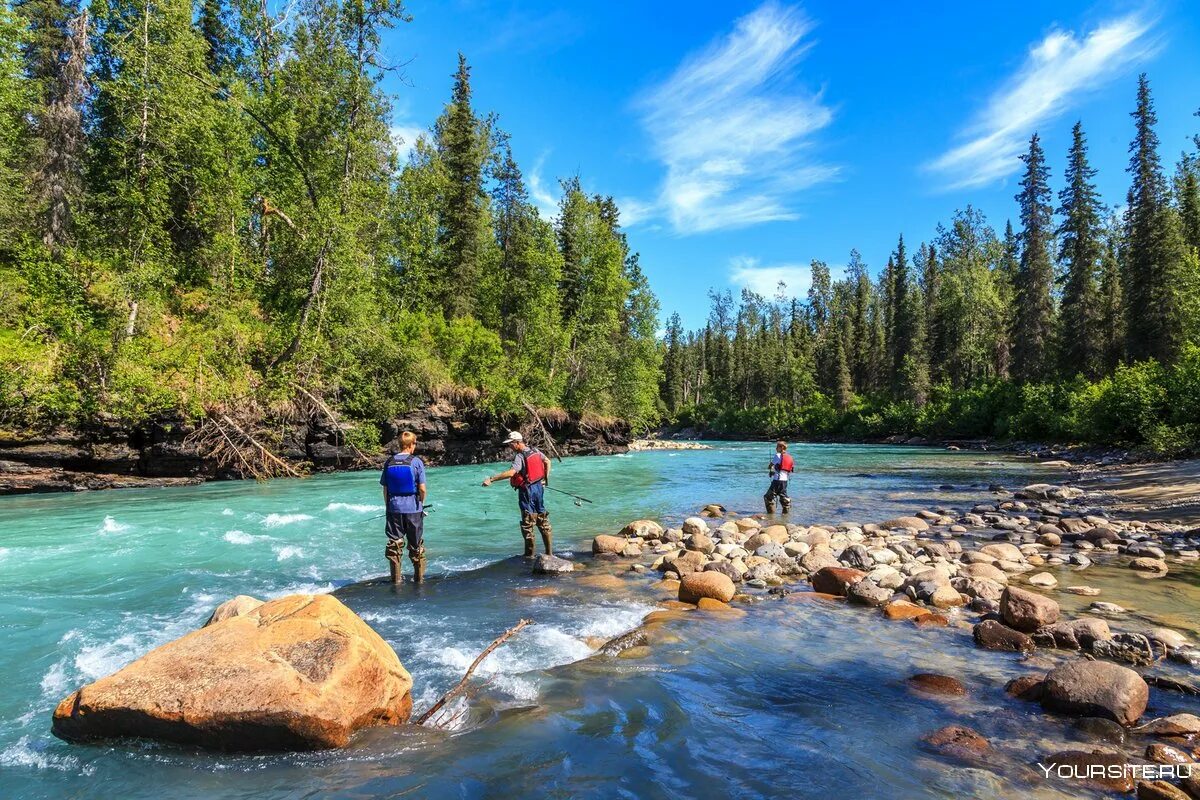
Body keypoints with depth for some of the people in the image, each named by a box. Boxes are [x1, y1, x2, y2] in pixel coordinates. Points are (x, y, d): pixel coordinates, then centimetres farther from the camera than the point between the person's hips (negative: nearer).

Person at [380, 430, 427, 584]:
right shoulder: (416, 461, -8)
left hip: (394, 508, 3)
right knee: (416, 545, 9)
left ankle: (396, 578, 12)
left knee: (394, 543, 9)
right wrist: (421, 503, 7)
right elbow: (422, 488, -10)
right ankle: (419, 577, 16)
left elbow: (384, 488, 4)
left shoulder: (389, 462, 3)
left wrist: (388, 505, 15)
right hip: (413, 508, -2)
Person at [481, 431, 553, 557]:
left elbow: (511, 472, -34)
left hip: (527, 491, -8)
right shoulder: (535, 450, 4)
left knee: (527, 523, 1)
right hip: (539, 487, 8)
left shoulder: (520, 457, -20)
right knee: (543, 519, 13)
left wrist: (491, 479, -35)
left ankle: (529, 554, 6)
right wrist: (546, 478, 23)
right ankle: (549, 552, 18)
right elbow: (547, 461, 15)